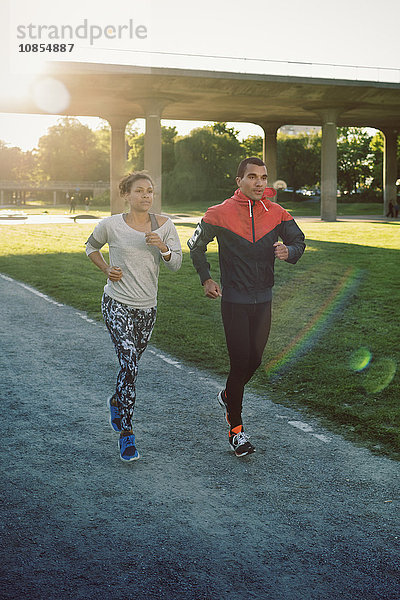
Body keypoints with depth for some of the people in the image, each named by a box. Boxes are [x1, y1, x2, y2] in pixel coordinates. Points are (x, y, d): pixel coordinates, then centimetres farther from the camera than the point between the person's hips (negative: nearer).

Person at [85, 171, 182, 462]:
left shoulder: (164, 225, 0)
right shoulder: (111, 225, -6)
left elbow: (176, 263, -1)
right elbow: (91, 246, 13)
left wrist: (162, 247, -21)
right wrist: (107, 269, -3)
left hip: (147, 307, 4)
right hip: (117, 304, -4)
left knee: (132, 363, 17)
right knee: (129, 364, -14)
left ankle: (117, 401, 47)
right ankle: (126, 433, -6)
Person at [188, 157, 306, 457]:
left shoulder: (276, 213, 0)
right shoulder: (220, 214, -8)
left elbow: (299, 240, 2)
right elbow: (196, 244, 5)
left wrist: (288, 251, -22)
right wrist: (206, 279, -3)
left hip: (263, 300, 4)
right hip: (234, 300, -4)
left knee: (254, 360, 12)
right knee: (240, 362, -5)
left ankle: (229, 396, 43)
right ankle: (236, 429, 9)